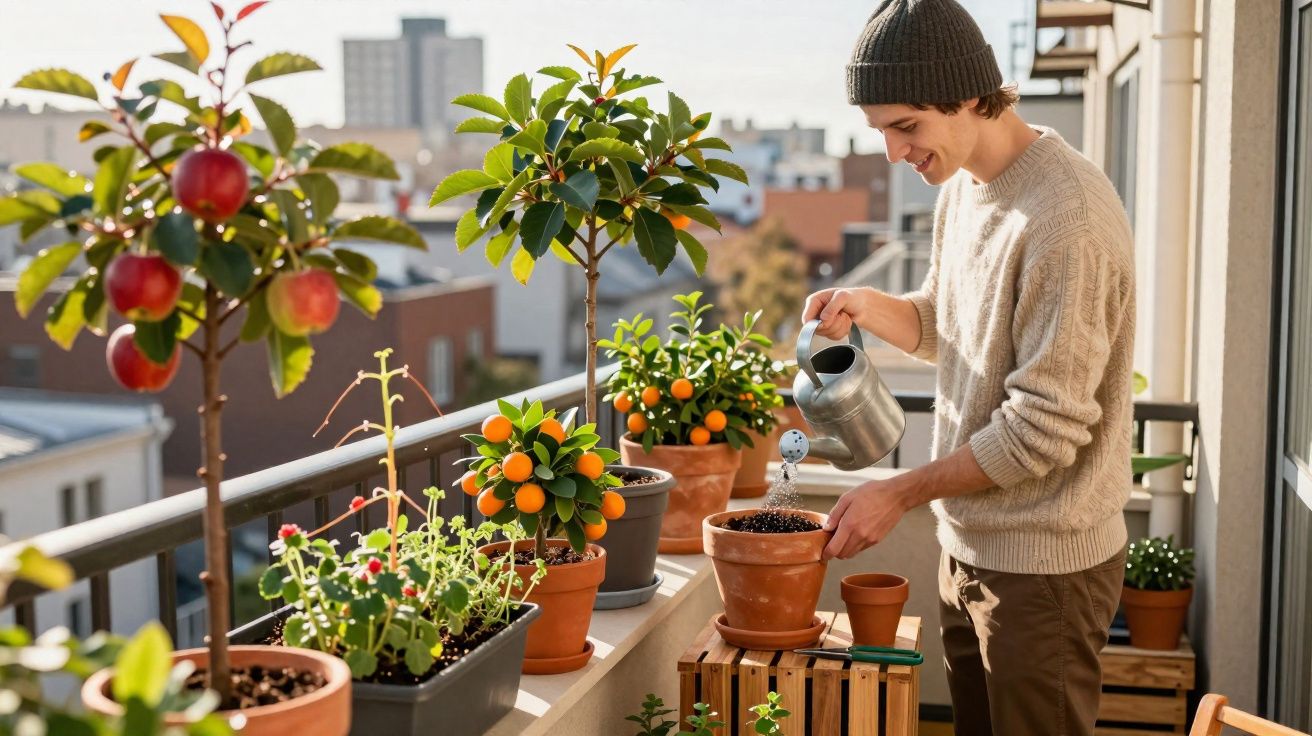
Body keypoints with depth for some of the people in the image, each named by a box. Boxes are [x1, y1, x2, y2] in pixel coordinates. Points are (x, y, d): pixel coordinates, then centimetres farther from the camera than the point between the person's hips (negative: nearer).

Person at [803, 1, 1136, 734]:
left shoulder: (1067, 217, -23)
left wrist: (902, 494, -16)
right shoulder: (962, 187, 5)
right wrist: (864, 307, -2)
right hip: (968, 545, 8)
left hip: (1043, 565, -8)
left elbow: (1045, 427, -23)